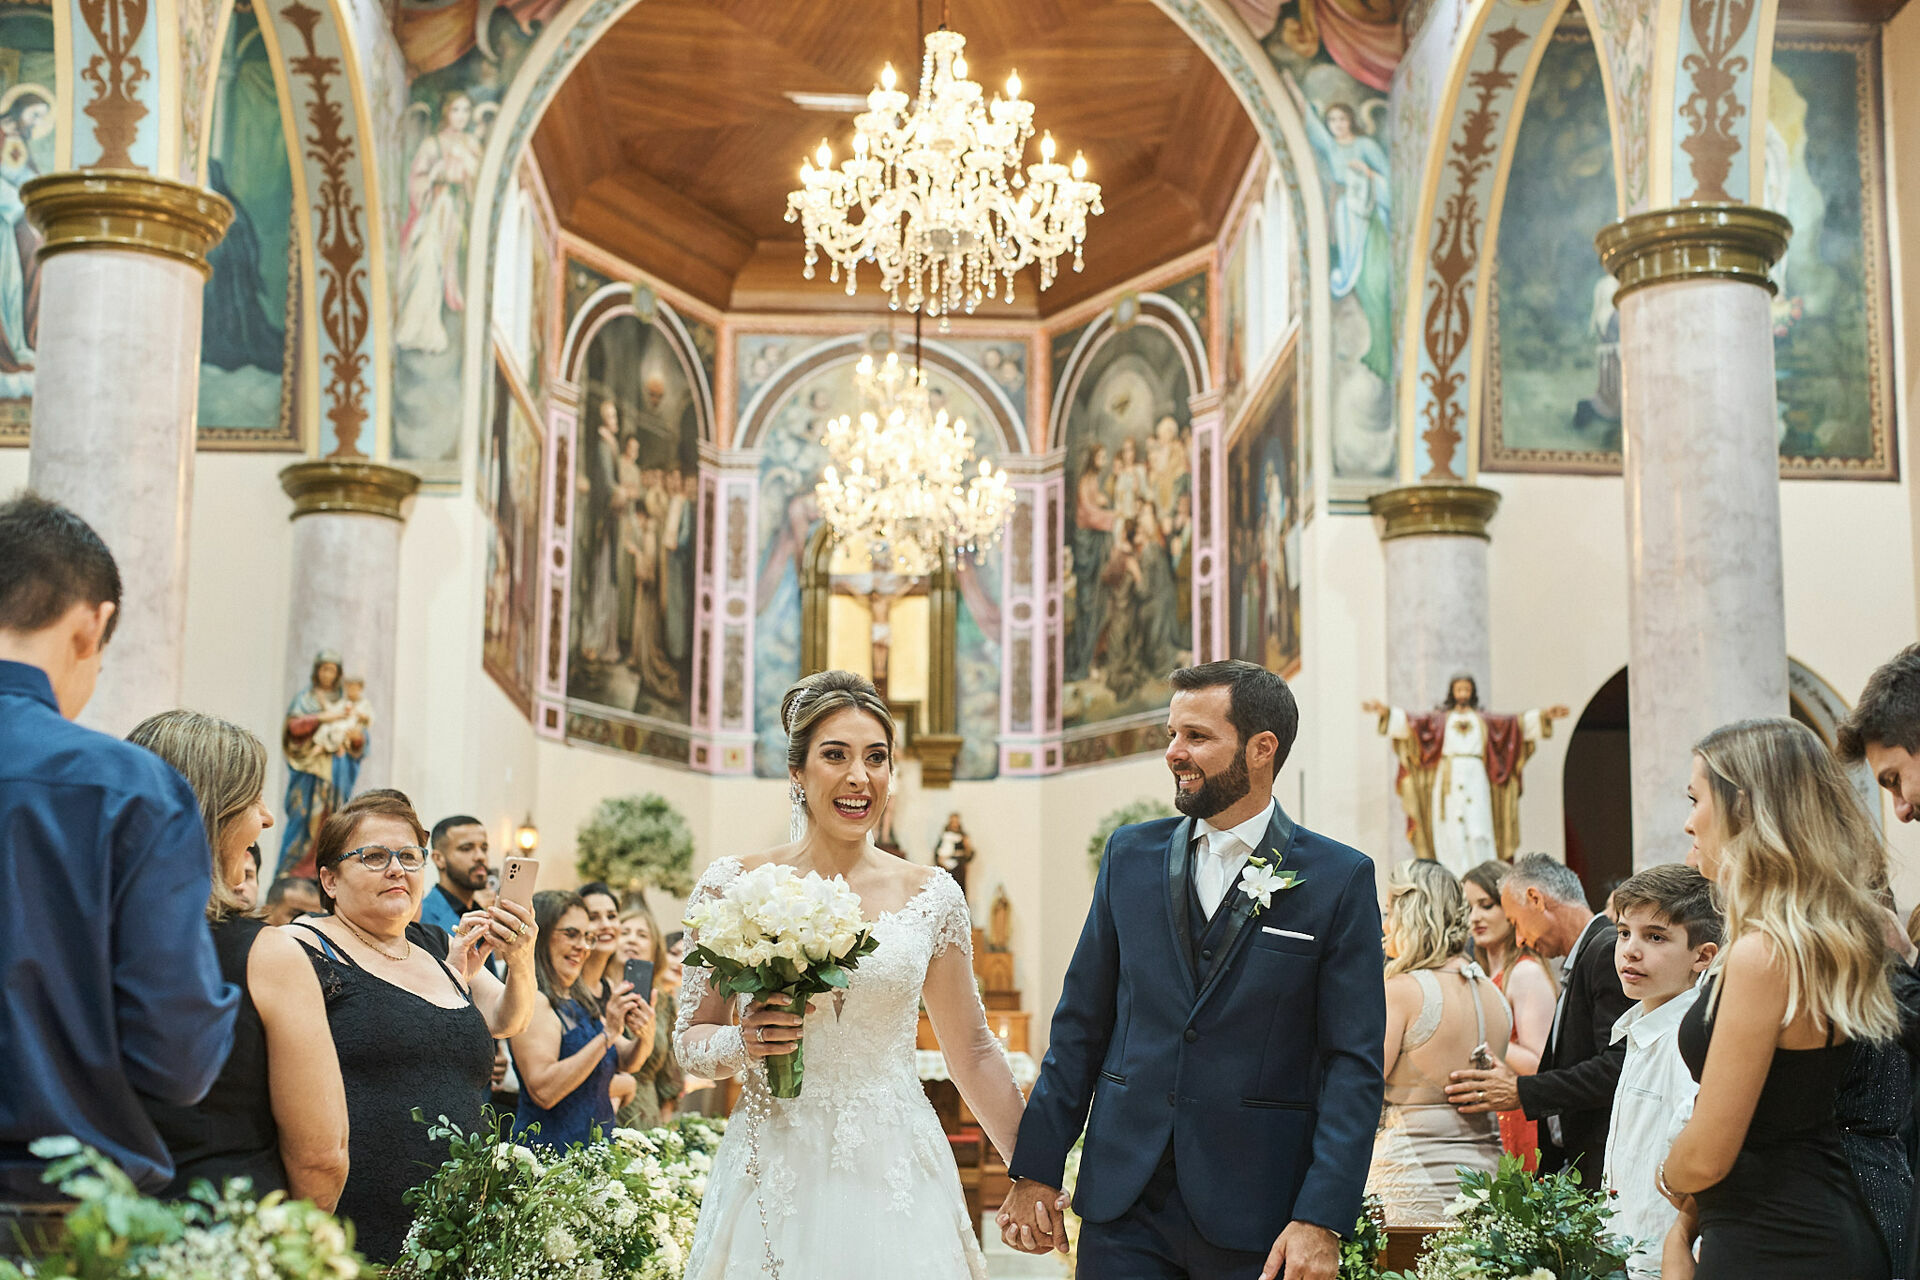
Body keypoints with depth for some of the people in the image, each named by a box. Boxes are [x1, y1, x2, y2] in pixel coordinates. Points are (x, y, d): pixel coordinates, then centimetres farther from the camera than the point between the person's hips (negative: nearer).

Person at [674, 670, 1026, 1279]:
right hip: (775, 1175, -1)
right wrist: (742, 1044, -15)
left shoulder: (931, 895, 2)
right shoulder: (733, 886, -2)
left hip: (894, 1173, 1)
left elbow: (971, 1050, 9)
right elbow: (690, 1038, 6)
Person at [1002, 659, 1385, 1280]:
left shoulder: (1340, 879, -4)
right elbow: (1081, 1024, 8)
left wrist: (1322, 1219, -15)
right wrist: (1035, 1171, 4)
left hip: (1255, 1218, -2)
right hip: (1125, 1203, 3)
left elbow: (1354, 1064, -7)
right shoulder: (1130, 855, 6)